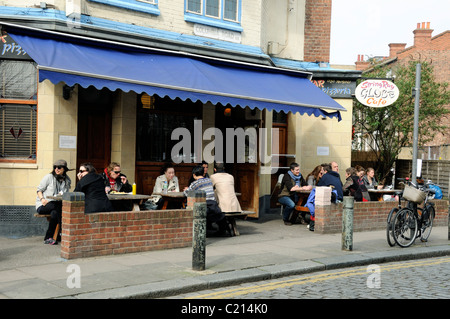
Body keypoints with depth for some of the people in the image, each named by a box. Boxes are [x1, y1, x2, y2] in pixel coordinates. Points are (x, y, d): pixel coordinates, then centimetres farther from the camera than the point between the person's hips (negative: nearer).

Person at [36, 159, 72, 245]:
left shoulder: (67, 180, 10)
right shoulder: (49, 177, -2)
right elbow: (39, 190, 2)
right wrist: (42, 199, -16)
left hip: (56, 204, 3)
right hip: (43, 205, -3)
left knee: (55, 213, -33)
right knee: (58, 206, -35)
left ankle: (48, 238, -27)